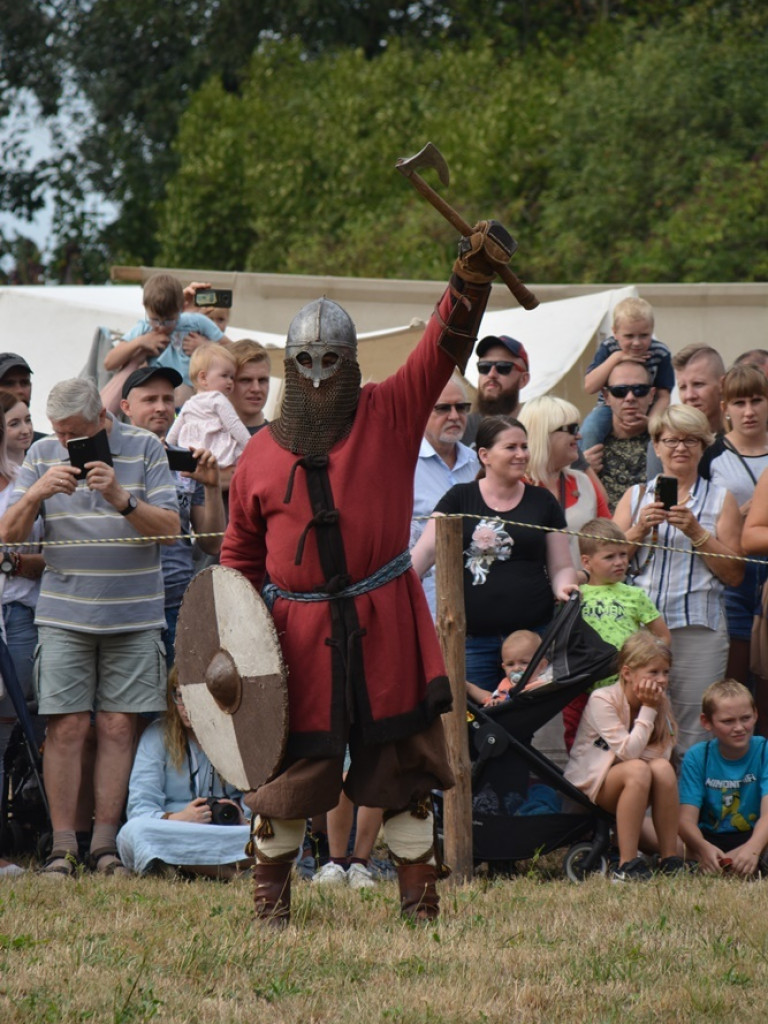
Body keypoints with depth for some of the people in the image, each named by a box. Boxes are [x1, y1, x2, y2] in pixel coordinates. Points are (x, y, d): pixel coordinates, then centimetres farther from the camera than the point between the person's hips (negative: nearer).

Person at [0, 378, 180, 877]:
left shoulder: (145, 449, 1)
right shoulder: (42, 455, 6)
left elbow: (170, 528, -4)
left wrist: (122, 499, -20)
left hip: (133, 615, -1)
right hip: (64, 615, 1)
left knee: (119, 726, -2)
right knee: (67, 727, -5)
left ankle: (106, 840, 2)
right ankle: (63, 844, -3)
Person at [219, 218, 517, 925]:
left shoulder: (391, 415, 3)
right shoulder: (261, 454, 7)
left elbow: (444, 348, -10)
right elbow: (240, 556, 17)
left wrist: (471, 279, -26)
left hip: (386, 625, -1)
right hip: (301, 630, 1)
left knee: (401, 774, 3)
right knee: (290, 771, 4)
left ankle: (420, 904, 10)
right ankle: (270, 894, 23)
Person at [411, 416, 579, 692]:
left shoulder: (542, 501, 11)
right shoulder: (460, 498, 7)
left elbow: (561, 567, 12)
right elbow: (426, 550, -2)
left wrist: (564, 588, -11)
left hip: (535, 634, 1)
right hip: (473, 640, -1)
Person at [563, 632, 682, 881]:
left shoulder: (660, 703, 2)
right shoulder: (602, 700, -17)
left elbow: (661, 755, -10)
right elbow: (628, 751, -27)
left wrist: (653, 709, -16)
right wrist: (647, 710, -21)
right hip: (585, 786, -5)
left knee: (663, 768, -27)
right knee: (638, 769, -35)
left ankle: (670, 860, -24)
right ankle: (626, 866, -37)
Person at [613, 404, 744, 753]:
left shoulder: (720, 500, 10)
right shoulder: (636, 496, 15)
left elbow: (734, 575, 3)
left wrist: (696, 533, -9)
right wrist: (640, 529, -8)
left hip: (699, 627, -1)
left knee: (693, 733, -6)